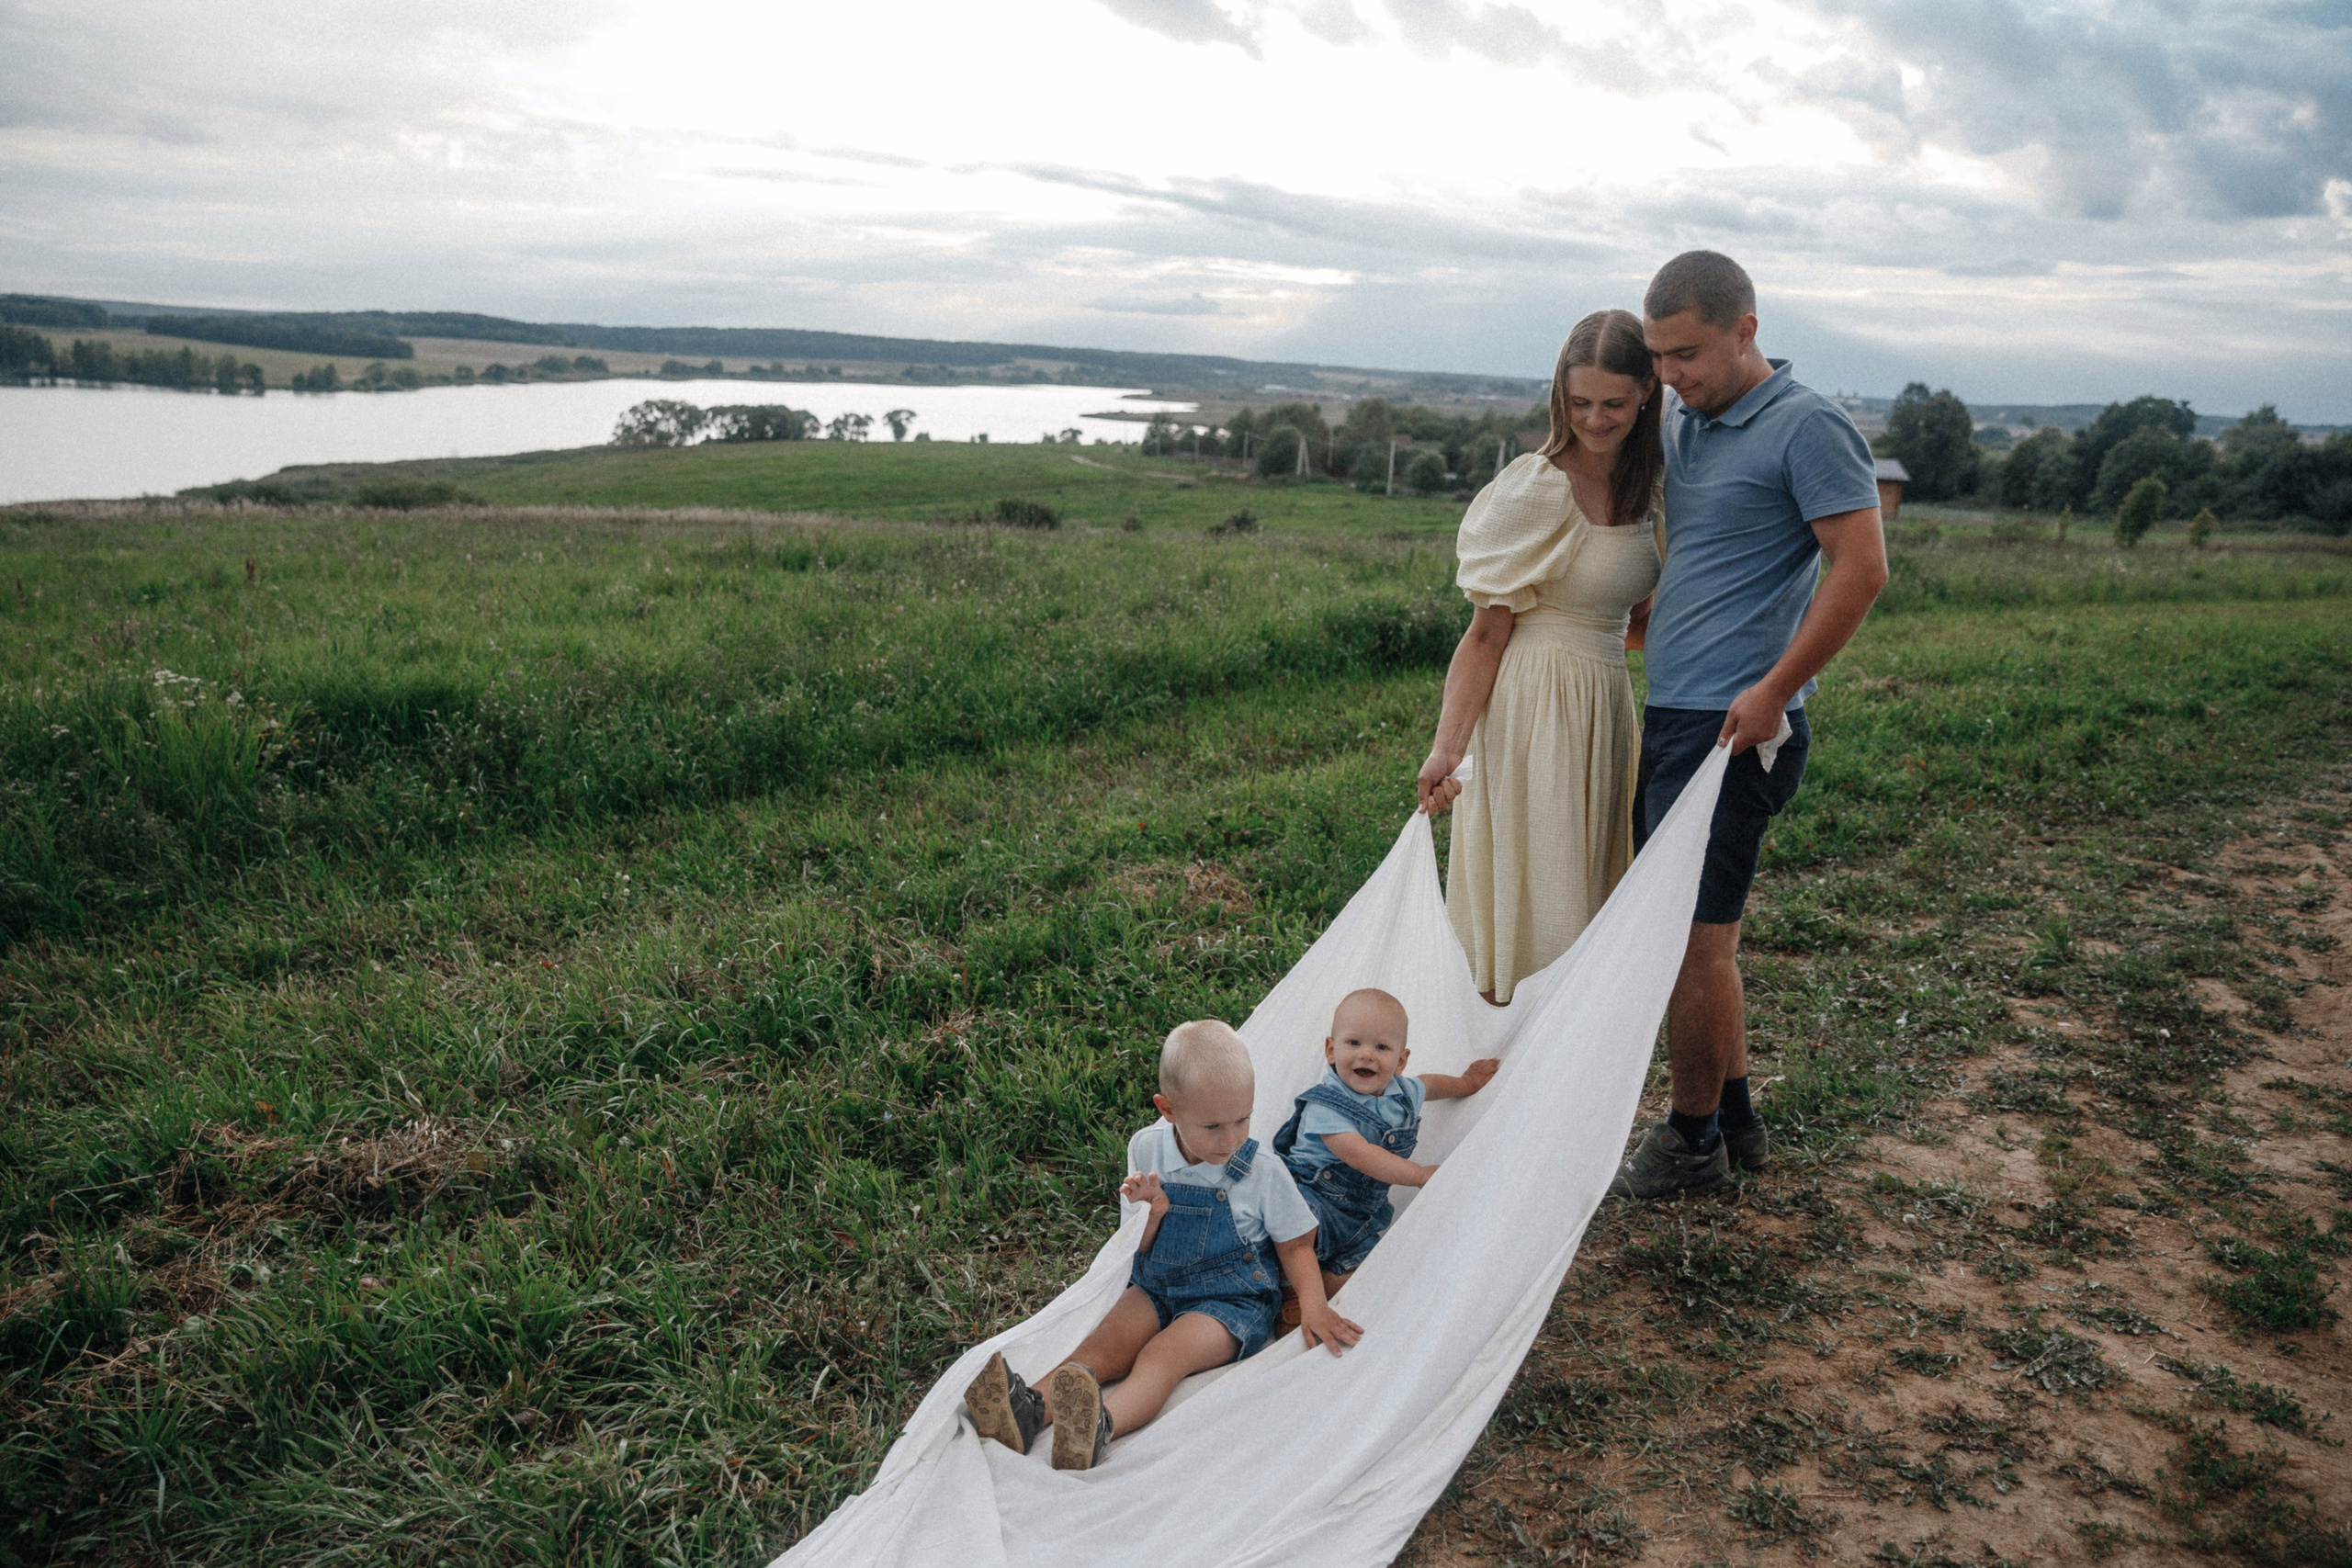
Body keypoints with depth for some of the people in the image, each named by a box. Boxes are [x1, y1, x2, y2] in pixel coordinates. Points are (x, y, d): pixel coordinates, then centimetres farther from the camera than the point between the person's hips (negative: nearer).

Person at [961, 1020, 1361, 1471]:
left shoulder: (1264, 1174, -10)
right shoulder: (1146, 1150, -3)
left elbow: (1295, 1246, 2)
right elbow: (1140, 1249, 5)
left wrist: (1312, 1303, -16)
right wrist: (1152, 1215, -18)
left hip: (1231, 1301, -4)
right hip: (1157, 1287, 4)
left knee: (1167, 1351, -31)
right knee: (1108, 1341, -23)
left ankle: (1101, 1426, -58)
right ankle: (1031, 1411, -45)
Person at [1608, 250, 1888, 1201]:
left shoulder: (1807, 427, -10)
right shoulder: (1682, 424, 15)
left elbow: (1861, 568, -15)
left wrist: (1773, 691, -16)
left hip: (1733, 727, -8)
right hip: (1669, 716, 9)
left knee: (1694, 937, -2)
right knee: (1694, 932, 14)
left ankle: (1693, 1141, 14)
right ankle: (1735, 1123, 27)